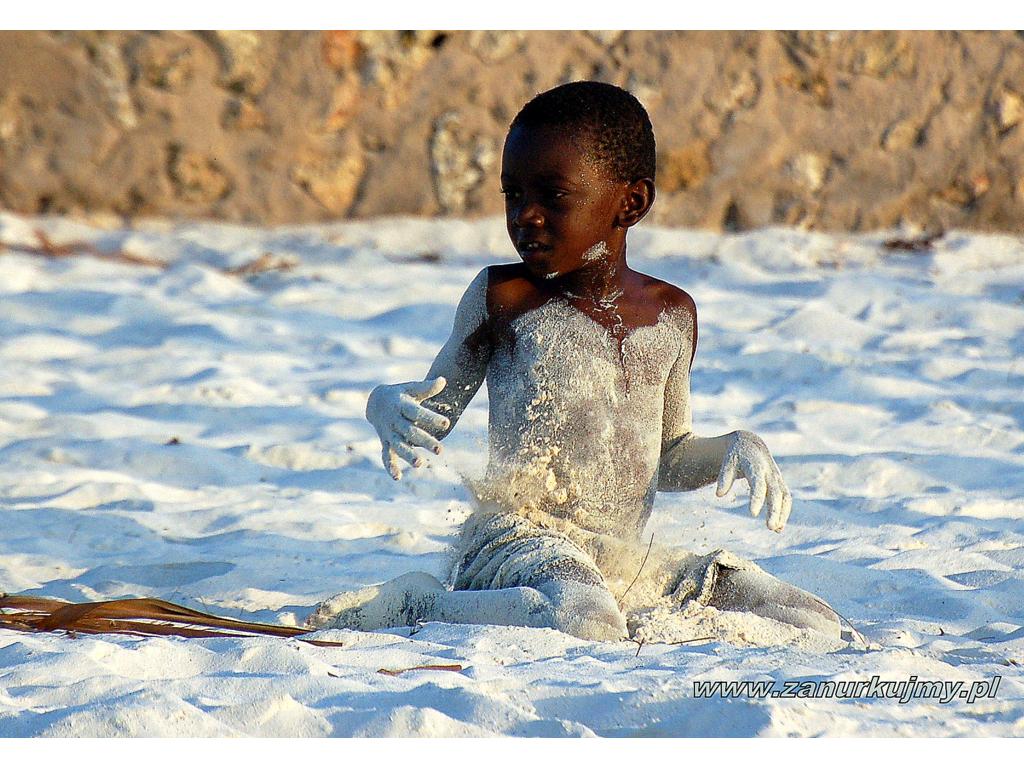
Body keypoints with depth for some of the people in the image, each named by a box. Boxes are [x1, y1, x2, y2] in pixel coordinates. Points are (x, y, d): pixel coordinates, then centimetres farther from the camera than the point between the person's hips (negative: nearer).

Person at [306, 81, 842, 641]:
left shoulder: (673, 315, 10)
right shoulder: (503, 297, 0)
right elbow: (436, 411, 8)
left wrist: (736, 449, 3)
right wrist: (389, 407, -15)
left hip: (633, 555, 5)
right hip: (517, 543, -5)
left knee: (815, 624, -5)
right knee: (583, 626, -41)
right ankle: (414, 603, -16)